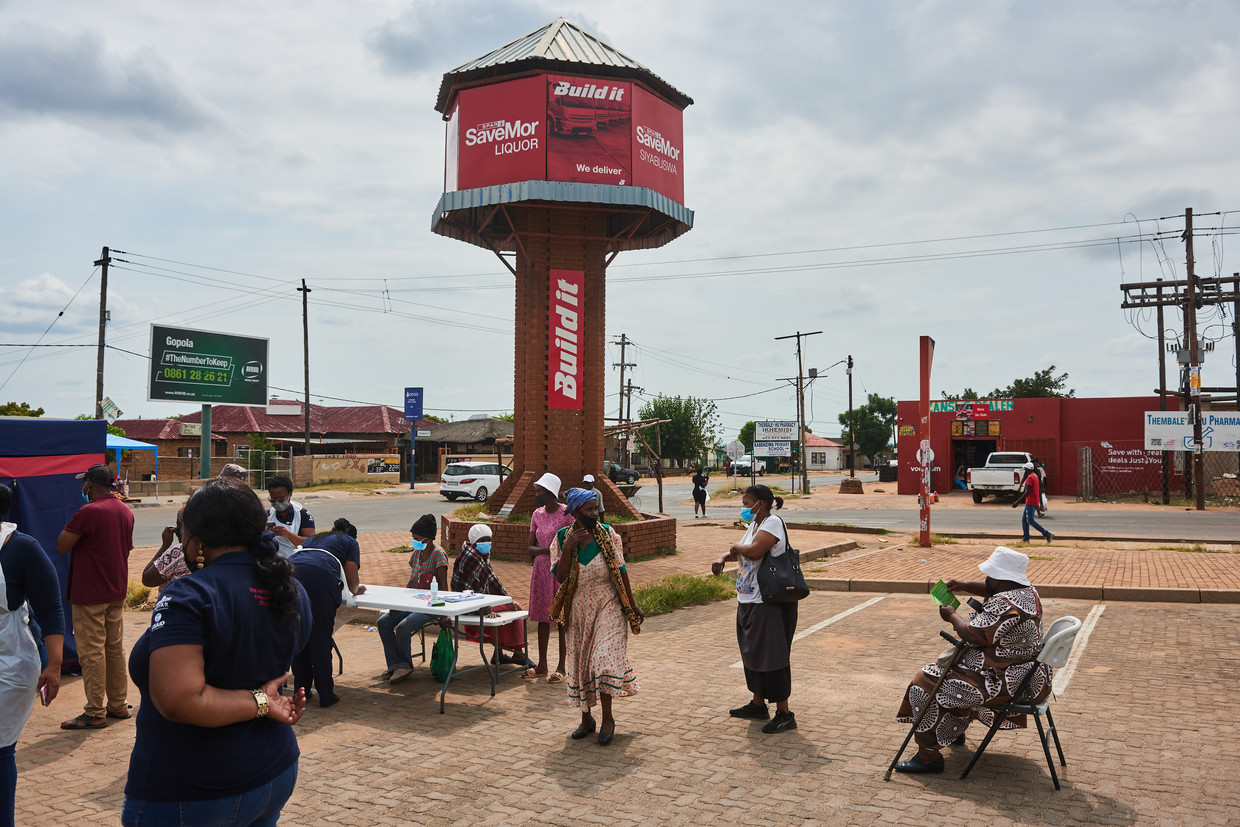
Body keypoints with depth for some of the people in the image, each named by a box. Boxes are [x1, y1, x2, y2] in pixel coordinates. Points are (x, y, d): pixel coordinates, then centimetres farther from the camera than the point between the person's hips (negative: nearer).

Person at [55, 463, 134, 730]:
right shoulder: (125, 511, 7)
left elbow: (61, 546, -14)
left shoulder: (89, 511, -18)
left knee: (92, 653, -1)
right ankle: (118, 705, 21)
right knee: (115, 649, 14)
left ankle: (95, 713, 4)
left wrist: (71, 526, 0)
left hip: (90, 595, -8)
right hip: (117, 592, 8)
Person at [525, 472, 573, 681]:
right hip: (541, 569, 6)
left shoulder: (566, 514, -10)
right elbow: (531, 547, 5)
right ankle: (542, 664, 22)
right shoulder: (537, 514, 6)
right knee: (542, 616, 11)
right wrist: (546, 549, -13)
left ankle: (561, 666, 11)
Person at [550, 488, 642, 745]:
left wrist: (632, 605, 2)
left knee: (604, 659, -11)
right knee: (580, 662, 9)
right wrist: (568, 547, -22)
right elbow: (560, 576, -10)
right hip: (578, 610, 2)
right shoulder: (562, 538, -4)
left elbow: (620, 571, 0)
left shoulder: (608, 534, -6)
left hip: (607, 607, -2)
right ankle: (586, 718, 25)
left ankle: (607, 718, 5)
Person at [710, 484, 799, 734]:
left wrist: (736, 547, -11)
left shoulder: (773, 523, -16)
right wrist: (723, 558, 5)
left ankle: (784, 713, 5)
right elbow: (739, 552, 25)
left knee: (771, 655, -4)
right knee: (753, 653, 18)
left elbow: (754, 551, -30)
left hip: (770, 605, -10)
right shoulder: (754, 525, 13)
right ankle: (758, 705, 32)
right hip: (749, 602, 10)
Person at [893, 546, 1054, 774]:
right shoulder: (1028, 592, 4)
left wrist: (952, 616, -8)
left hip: (1005, 682, -11)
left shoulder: (1004, 605, -28)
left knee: (926, 684, -6)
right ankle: (955, 732, 43)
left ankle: (929, 756, 0)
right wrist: (962, 585, 11)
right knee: (955, 665, 31)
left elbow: (973, 635, -26)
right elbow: (992, 590, 22)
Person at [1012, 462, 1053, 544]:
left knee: (1030, 520, -8)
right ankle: (1026, 539, 11)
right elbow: (1039, 490, 21)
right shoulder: (1035, 475, 14)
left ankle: (1048, 534, -10)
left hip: (1031, 502, -10)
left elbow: (1027, 492, -23)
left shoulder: (1030, 477, -17)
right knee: (1024, 519, 11)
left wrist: (1018, 501, -23)